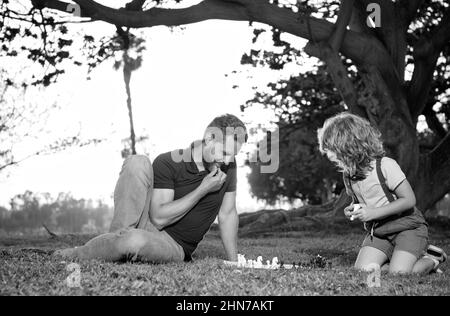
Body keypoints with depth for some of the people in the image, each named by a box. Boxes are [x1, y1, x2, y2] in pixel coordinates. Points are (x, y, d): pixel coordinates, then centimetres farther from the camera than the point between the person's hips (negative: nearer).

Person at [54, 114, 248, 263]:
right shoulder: (167, 162, -10)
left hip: (173, 247, 1)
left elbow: (228, 214, 11)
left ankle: (75, 255, -9)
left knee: (134, 241, -38)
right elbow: (159, 217, -17)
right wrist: (203, 189, -19)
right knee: (137, 162, -23)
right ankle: (118, 237, -21)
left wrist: (234, 263, 7)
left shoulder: (228, 167, 1)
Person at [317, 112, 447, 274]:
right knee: (363, 270, -14)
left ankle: (431, 260, 7)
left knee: (398, 273, -23)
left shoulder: (385, 166, -20)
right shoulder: (348, 175, 0)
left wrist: (374, 213, -24)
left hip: (407, 227, -6)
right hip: (378, 232, 6)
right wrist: (352, 210, -6)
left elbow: (409, 200, -20)